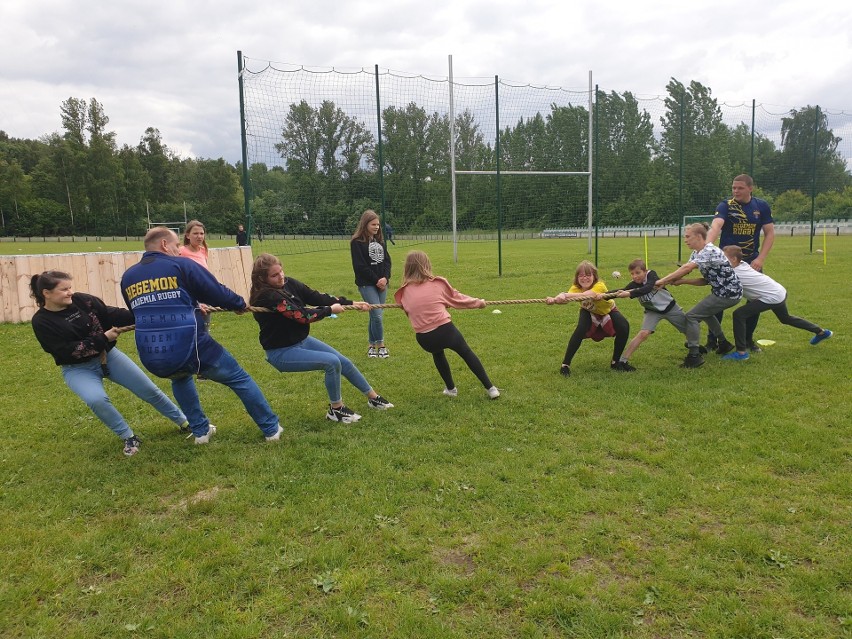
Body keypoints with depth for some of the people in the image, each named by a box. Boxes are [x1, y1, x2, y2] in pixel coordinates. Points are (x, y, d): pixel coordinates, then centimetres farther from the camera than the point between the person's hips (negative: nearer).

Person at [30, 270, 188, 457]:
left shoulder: (82, 300, -8)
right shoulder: (41, 322, -15)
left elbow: (113, 315, -7)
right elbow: (68, 351, -22)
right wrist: (103, 338, -23)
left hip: (108, 355, 3)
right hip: (78, 368, -3)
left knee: (149, 390, 4)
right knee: (97, 400, -31)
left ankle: (184, 422, 21)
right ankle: (129, 438, -8)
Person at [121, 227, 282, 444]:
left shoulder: (127, 277, 13)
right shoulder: (181, 265, -2)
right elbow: (218, 293, 0)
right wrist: (240, 304, 22)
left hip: (152, 359, 5)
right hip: (190, 349, -4)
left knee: (180, 377, 39)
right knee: (239, 379, 17)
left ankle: (200, 430, 35)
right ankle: (271, 428, 23)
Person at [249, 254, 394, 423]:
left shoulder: (288, 283, -4)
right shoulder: (267, 297, -26)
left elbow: (317, 297, -4)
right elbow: (301, 315, -29)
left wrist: (351, 303, -9)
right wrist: (330, 310, -15)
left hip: (302, 341, 8)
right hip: (282, 352, -8)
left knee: (345, 363, 9)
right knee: (332, 362, -22)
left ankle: (373, 398, 29)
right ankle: (336, 409, 0)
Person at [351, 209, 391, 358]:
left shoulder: (380, 240, 13)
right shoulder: (357, 242, -6)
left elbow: (387, 260, 10)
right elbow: (360, 266, -11)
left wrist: (385, 278, -7)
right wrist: (376, 280, -11)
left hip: (382, 283, 6)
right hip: (367, 284, -6)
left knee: (375, 315, 8)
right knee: (377, 314, -12)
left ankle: (372, 346, 18)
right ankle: (381, 346, 3)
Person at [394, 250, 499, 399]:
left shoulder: (405, 292, 4)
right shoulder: (438, 283, 2)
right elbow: (457, 298, 15)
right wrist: (478, 302, 31)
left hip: (424, 339, 2)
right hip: (445, 330, -1)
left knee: (437, 354, 35)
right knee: (466, 353, 22)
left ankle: (451, 388, 42)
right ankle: (490, 388, 25)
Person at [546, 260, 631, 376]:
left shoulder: (600, 286, -38)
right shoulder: (576, 287, -28)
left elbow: (585, 295, -57)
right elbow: (566, 298, -49)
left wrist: (565, 295, -70)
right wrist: (554, 300, -71)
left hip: (608, 311, -1)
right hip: (589, 312, 1)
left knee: (624, 327, -24)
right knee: (580, 330, -27)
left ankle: (616, 362, -2)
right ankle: (565, 364, -16)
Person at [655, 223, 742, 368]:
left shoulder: (710, 251, -22)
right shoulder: (697, 253, 8)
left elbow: (686, 269, -32)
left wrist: (663, 280, -31)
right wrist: (680, 281, -15)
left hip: (728, 293, -10)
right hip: (723, 291, 10)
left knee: (691, 316, -12)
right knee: (705, 312, 31)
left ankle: (694, 356, -10)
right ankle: (724, 344, 42)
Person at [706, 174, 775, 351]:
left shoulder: (762, 207, -1)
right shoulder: (725, 206, -11)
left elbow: (770, 233, 0)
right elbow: (716, 226, -30)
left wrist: (760, 259, -12)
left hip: (752, 261, 3)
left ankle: (748, 339, 23)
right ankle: (712, 340, 11)